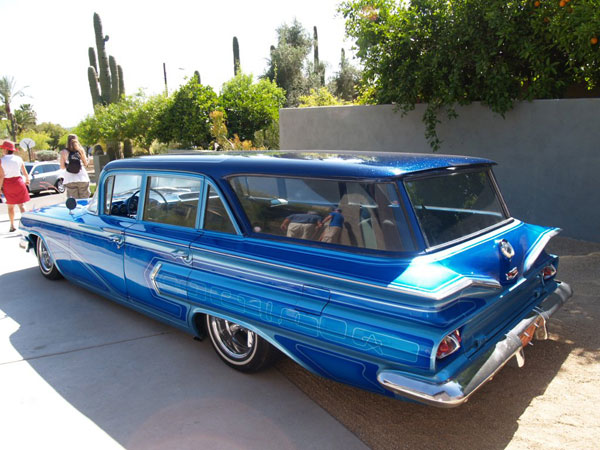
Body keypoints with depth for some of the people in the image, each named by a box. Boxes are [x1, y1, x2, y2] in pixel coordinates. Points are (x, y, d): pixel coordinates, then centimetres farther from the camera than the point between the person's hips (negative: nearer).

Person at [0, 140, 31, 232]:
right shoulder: (18, 158, 0)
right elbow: (25, 172, 6)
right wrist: (27, 179, 25)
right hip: (18, 182, 2)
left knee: (10, 206, 12)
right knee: (21, 204, 7)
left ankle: (12, 225, 14)